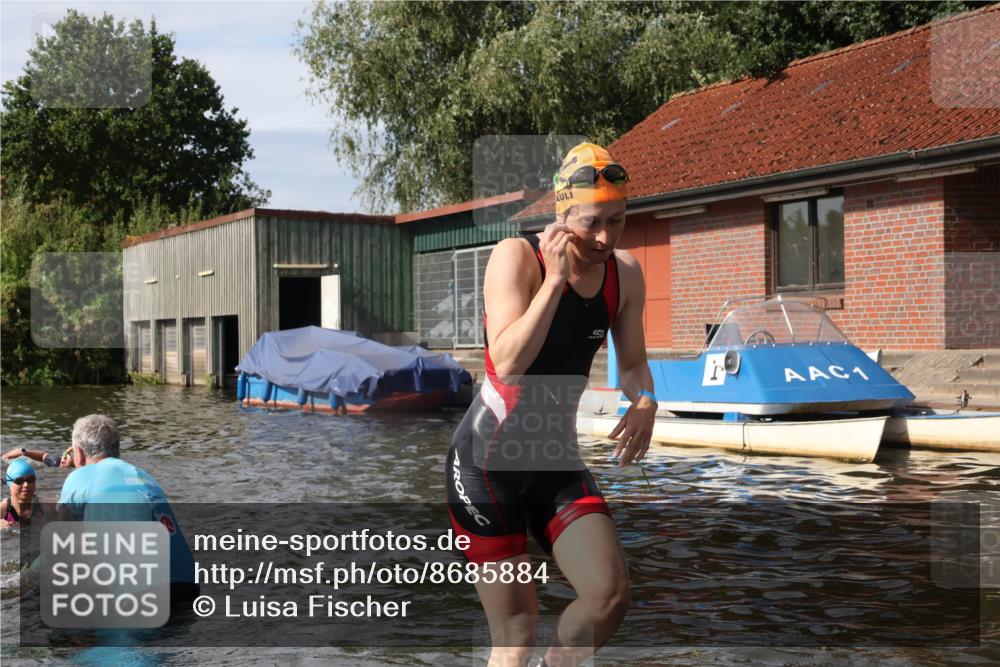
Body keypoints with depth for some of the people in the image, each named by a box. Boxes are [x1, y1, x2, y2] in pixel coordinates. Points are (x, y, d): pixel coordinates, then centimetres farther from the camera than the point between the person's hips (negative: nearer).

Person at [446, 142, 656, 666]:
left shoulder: (626, 273, 1)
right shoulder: (517, 256, -15)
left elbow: (633, 362, 12)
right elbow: (507, 362, -27)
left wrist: (644, 402, -9)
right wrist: (555, 278, -27)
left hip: (556, 458, 5)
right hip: (487, 458, -5)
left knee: (610, 594, -13)